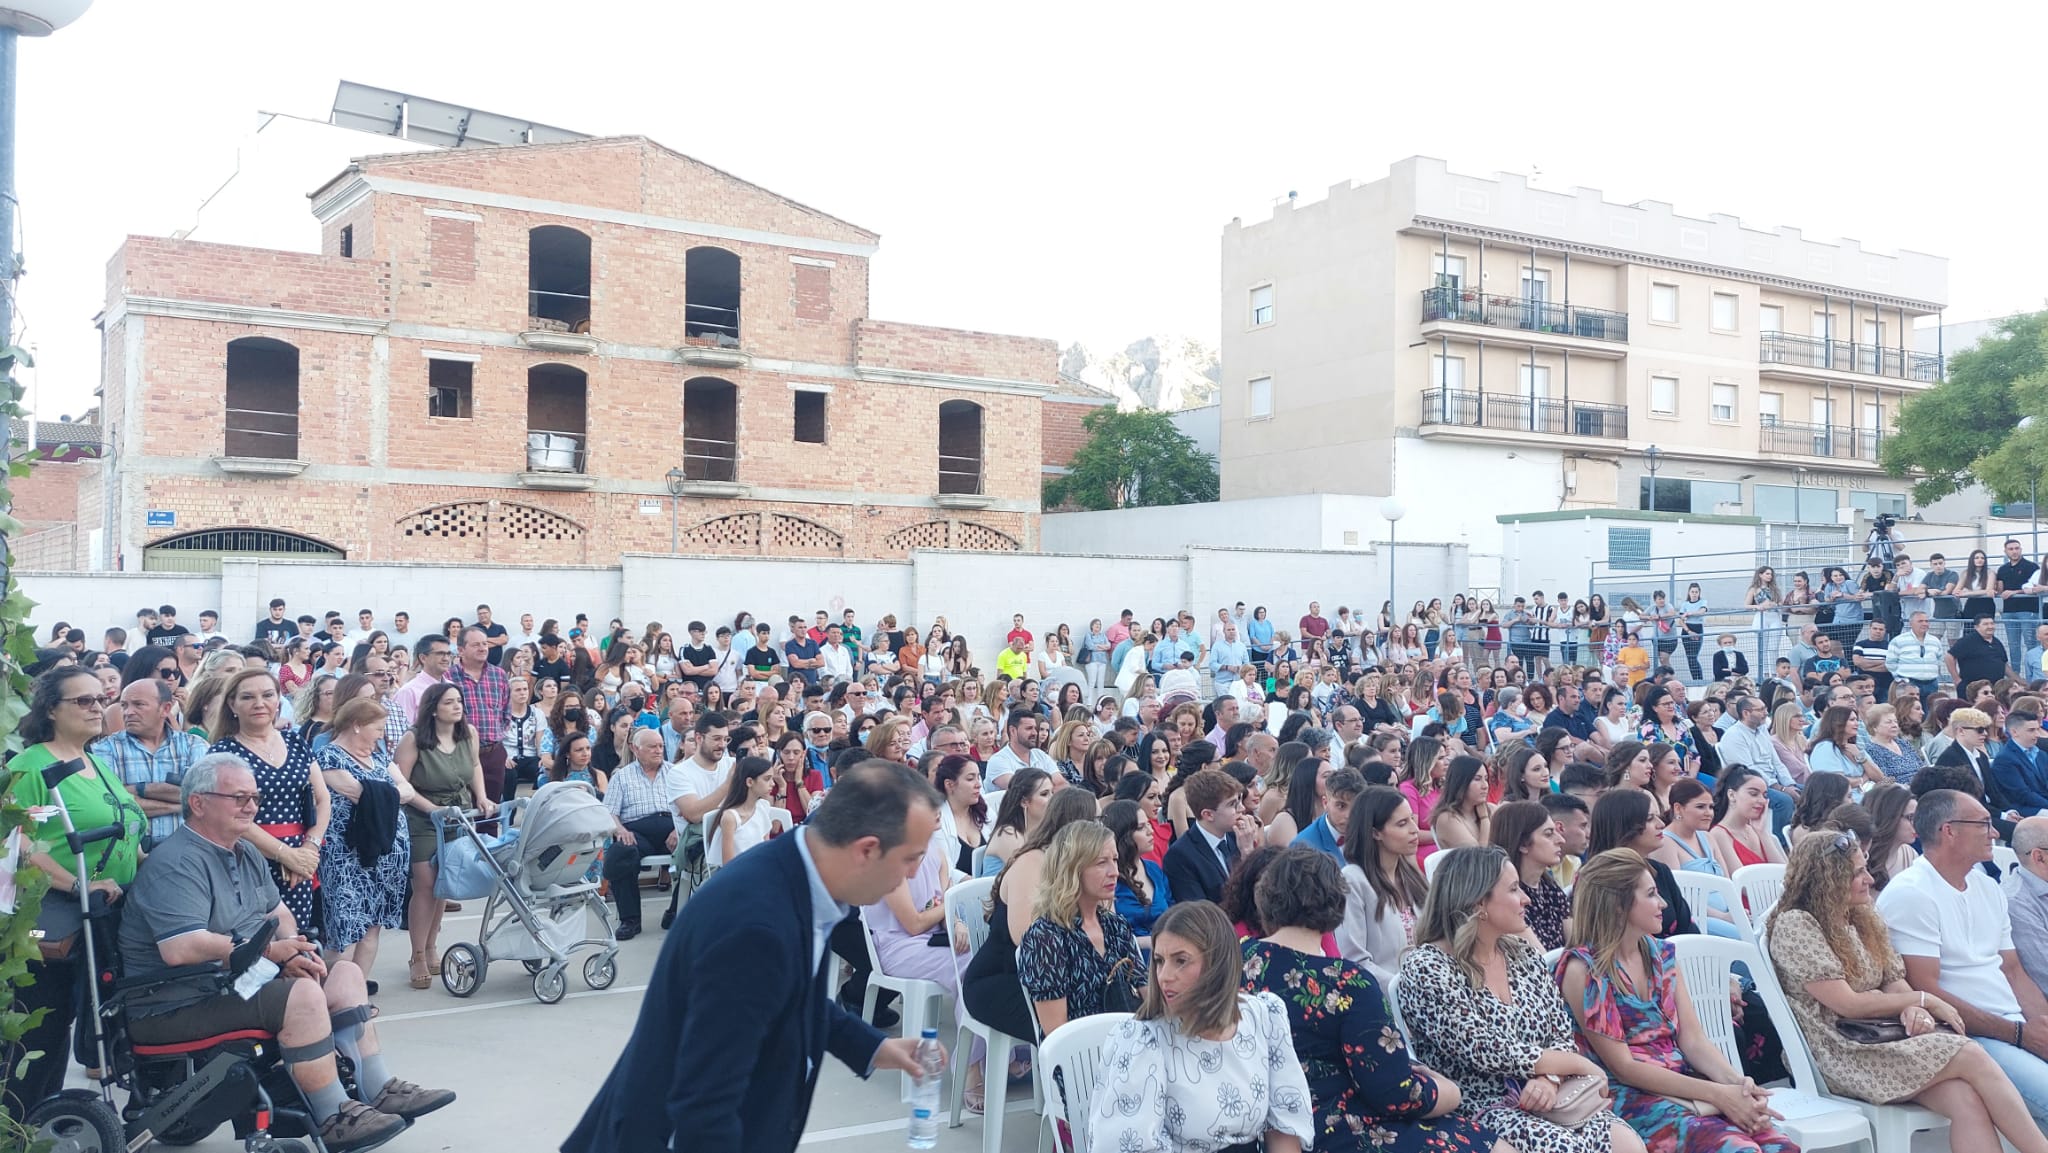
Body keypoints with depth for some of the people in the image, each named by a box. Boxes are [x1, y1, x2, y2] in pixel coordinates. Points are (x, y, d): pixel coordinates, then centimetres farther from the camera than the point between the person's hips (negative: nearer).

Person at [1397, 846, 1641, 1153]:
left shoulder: (1523, 953, 10)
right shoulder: (1426, 967, -12)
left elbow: (1563, 1034, 10)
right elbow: (1486, 1053, -18)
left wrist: (1551, 1077, -13)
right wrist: (1579, 1065, -8)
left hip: (1544, 1099, 6)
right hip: (1479, 1111, -6)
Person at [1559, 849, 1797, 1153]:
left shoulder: (1662, 954, 10)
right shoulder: (1582, 969, -11)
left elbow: (1694, 1040, 7)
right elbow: (1623, 1066, -13)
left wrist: (1737, 1082, -13)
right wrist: (1717, 1093, -16)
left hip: (1685, 1085, 6)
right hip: (1630, 1098, -6)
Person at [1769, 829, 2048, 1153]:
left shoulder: (1867, 920, 17)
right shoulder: (1794, 924, -9)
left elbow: (1895, 983, 12)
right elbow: (1847, 1004, -11)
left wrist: (1914, 1010, -12)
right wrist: (1922, 1000, -4)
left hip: (1881, 1041, 7)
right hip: (1839, 1057, -7)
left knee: (1966, 1099, -24)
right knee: (1970, 1056, -23)